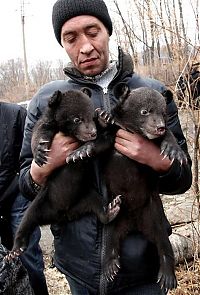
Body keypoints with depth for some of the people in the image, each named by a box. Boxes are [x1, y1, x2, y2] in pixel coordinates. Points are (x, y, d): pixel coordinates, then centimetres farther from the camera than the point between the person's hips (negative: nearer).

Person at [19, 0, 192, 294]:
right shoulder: (46, 100, -3)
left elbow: (183, 179, 0)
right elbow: (26, 186, 2)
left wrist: (159, 161, -22)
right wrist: (42, 168, -21)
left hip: (141, 261, -1)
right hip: (78, 262, 2)